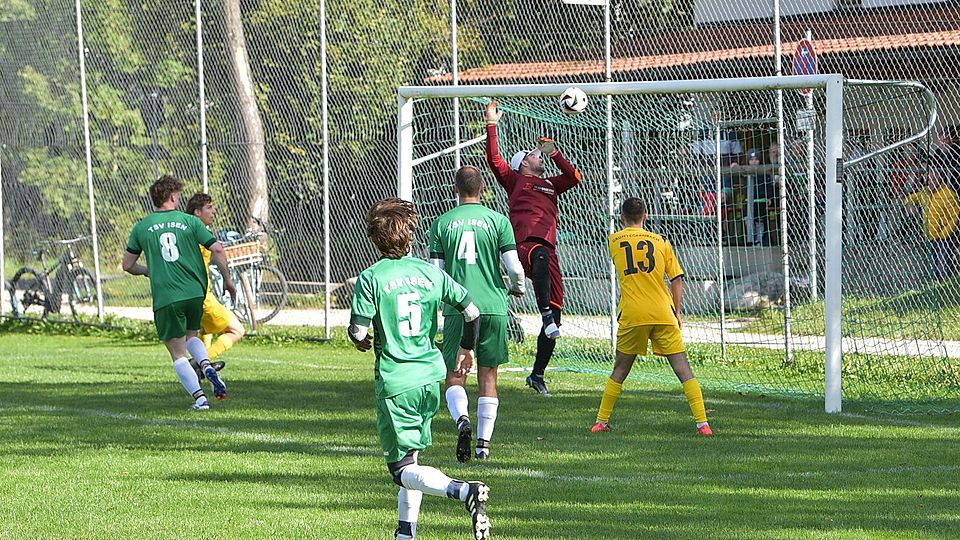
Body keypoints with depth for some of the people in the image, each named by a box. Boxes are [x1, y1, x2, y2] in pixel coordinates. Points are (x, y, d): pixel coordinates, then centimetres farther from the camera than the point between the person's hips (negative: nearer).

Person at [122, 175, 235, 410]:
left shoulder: (142, 227, 6)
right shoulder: (190, 221, 2)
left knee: (178, 353, 5)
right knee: (191, 336, 25)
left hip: (165, 298, -1)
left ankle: (199, 397, -8)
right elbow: (217, 250, -3)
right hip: (195, 292, 1)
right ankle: (207, 366, -3)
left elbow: (127, 265, 12)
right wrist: (227, 279, 10)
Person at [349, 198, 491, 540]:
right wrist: (466, 349, 26)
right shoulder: (431, 272, 3)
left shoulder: (371, 278, -9)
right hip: (430, 376, 5)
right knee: (413, 456, 20)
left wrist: (361, 340, 11)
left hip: (394, 381, -5)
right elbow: (472, 311, 7)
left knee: (403, 470, -5)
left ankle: (464, 491, -29)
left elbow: (358, 331, -14)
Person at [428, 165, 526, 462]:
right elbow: (514, 267, -4)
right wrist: (517, 288, 18)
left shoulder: (442, 223, 3)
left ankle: (462, 419, -22)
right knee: (488, 378, 9)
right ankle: (484, 442, 7)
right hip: (493, 307, 0)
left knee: (454, 377, 6)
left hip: (457, 309, 0)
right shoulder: (498, 220, 1)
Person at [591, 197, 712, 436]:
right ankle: (702, 423, -9)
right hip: (663, 314, 0)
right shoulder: (660, 241, 8)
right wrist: (677, 312, 13)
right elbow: (677, 279, 5)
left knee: (619, 371, 15)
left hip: (631, 316, 0)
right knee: (683, 371, -1)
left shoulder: (614, 241, 9)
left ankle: (601, 422, 16)